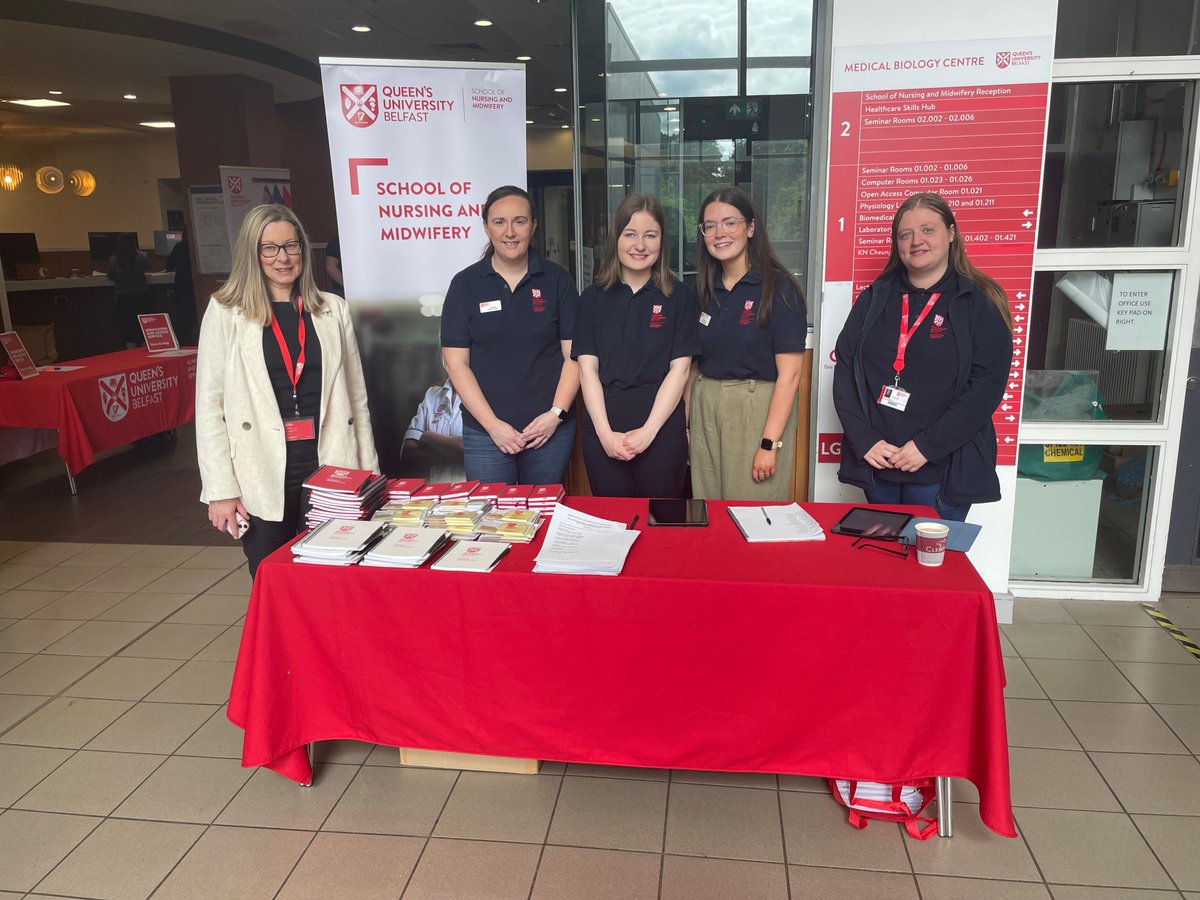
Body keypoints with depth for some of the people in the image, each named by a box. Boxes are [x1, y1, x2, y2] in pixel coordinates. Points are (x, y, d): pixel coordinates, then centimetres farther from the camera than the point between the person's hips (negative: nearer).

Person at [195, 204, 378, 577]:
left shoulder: (333, 309, 9)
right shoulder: (226, 312, 1)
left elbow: (356, 395, 11)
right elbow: (209, 405, -1)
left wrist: (369, 472, 7)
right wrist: (220, 489, -7)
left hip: (330, 467, 2)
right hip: (263, 476, -2)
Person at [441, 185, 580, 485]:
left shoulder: (557, 279, 3)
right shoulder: (466, 283, 1)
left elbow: (573, 354, 2)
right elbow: (456, 361, -2)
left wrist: (556, 413, -10)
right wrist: (492, 424, -9)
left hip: (550, 429, 1)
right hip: (485, 433, 0)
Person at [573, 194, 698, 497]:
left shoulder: (680, 296, 2)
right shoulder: (594, 297, 7)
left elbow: (679, 368, -3)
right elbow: (587, 368, 2)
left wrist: (648, 431, -12)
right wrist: (604, 432, -9)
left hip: (662, 427, -1)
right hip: (602, 429, 2)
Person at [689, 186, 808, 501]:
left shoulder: (779, 288, -8)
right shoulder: (705, 289, 8)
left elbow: (789, 374, -12)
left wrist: (769, 445, -16)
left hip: (757, 409, -5)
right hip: (704, 407, 5)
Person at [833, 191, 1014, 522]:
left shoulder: (981, 304, -2)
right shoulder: (874, 299, 8)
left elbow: (986, 386, -10)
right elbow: (844, 370, 2)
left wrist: (926, 446, -17)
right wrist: (864, 440, -10)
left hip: (942, 470, -3)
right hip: (875, 467, 4)